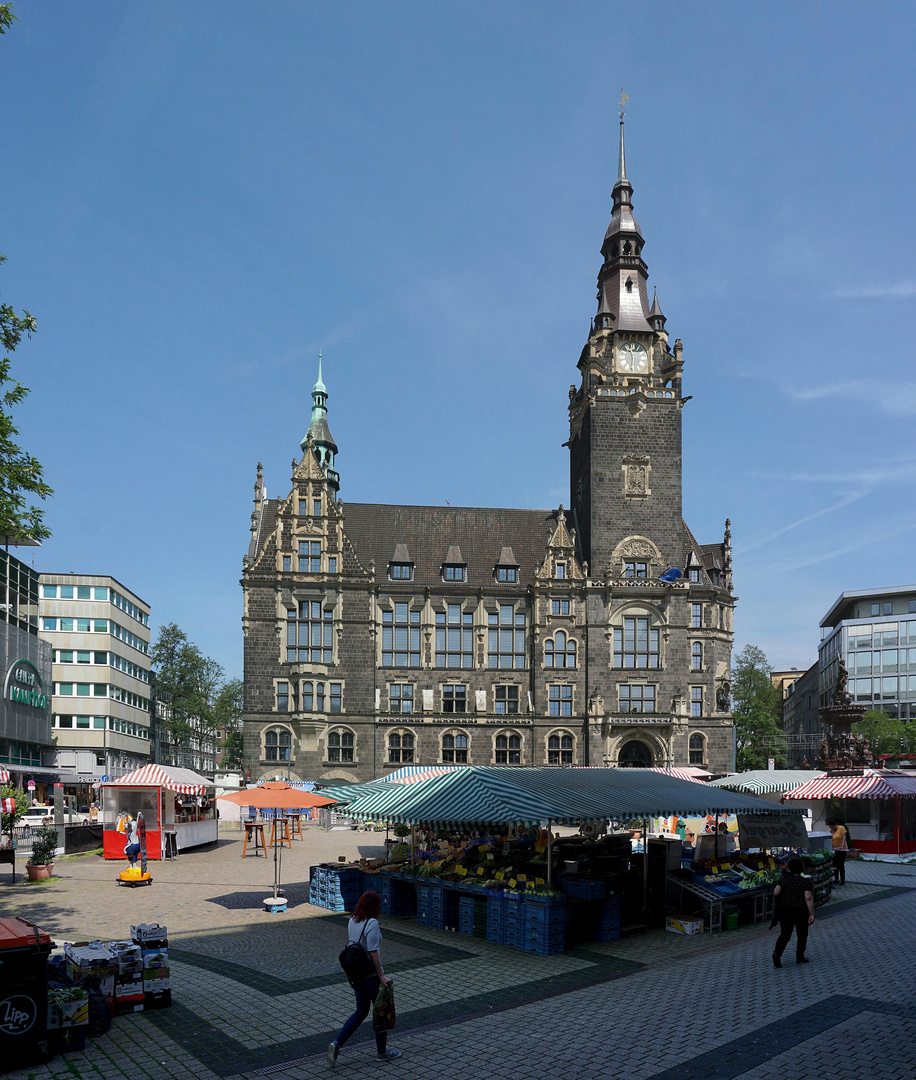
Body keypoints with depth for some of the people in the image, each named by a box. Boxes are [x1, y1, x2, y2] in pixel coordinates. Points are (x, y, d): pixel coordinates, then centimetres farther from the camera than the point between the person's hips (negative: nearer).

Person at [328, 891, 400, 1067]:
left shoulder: (352, 922, 3)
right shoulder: (372, 923, -21)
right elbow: (373, 952, -22)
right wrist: (382, 976, -17)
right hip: (370, 975, -7)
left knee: (361, 1012, 19)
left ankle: (337, 1043, 7)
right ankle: (382, 1052, 23)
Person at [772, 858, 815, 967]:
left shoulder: (785, 879, -3)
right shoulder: (805, 882, -9)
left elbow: (776, 892, -6)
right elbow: (808, 898, -18)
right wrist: (812, 914, -16)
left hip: (785, 910, 2)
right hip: (800, 912, -2)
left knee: (784, 934, 9)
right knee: (802, 934, 17)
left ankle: (777, 953, -10)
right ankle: (800, 957, 20)